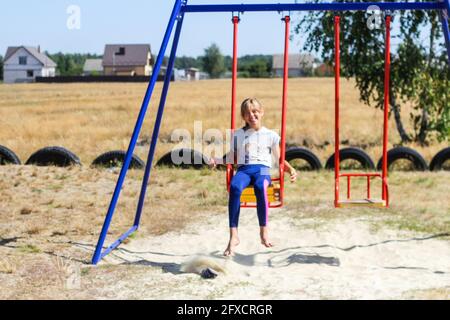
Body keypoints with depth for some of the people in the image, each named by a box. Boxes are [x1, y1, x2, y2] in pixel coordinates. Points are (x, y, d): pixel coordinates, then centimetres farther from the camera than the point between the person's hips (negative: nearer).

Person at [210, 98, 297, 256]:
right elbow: (232, 157, 22)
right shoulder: (238, 135, 21)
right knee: (234, 187, -37)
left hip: (263, 169, -1)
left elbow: (280, 160, 20)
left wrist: (291, 169, 1)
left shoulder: (271, 135, 18)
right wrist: (216, 160, 2)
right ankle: (233, 235, -38)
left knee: (260, 187, -40)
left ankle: (264, 230, -28)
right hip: (243, 169, 1)